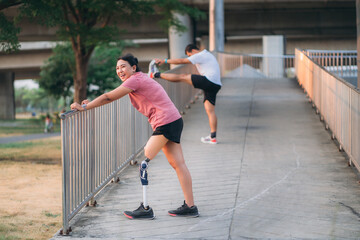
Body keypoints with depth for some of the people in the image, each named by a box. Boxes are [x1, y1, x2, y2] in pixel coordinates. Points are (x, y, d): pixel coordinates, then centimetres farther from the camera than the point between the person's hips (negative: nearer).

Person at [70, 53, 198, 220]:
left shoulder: (135, 80, -10)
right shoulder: (140, 79, 20)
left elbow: (109, 97, -11)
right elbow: (111, 97, 26)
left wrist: (84, 107, -4)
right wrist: (91, 103, 19)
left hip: (165, 122, -10)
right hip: (174, 121, 10)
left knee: (144, 161, -9)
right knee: (178, 164, 8)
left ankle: (145, 208, -8)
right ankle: (190, 206, 10)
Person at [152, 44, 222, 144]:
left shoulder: (200, 56, -6)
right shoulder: (207, 55, 26)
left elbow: (182, 61, -8)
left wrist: (164, 61, -3)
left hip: (208, 81, -10)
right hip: (215, 85, 10)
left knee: (182, 77, -3)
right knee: (210, 111, 7)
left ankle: (156, 75, 2)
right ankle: (213, 137, 5)